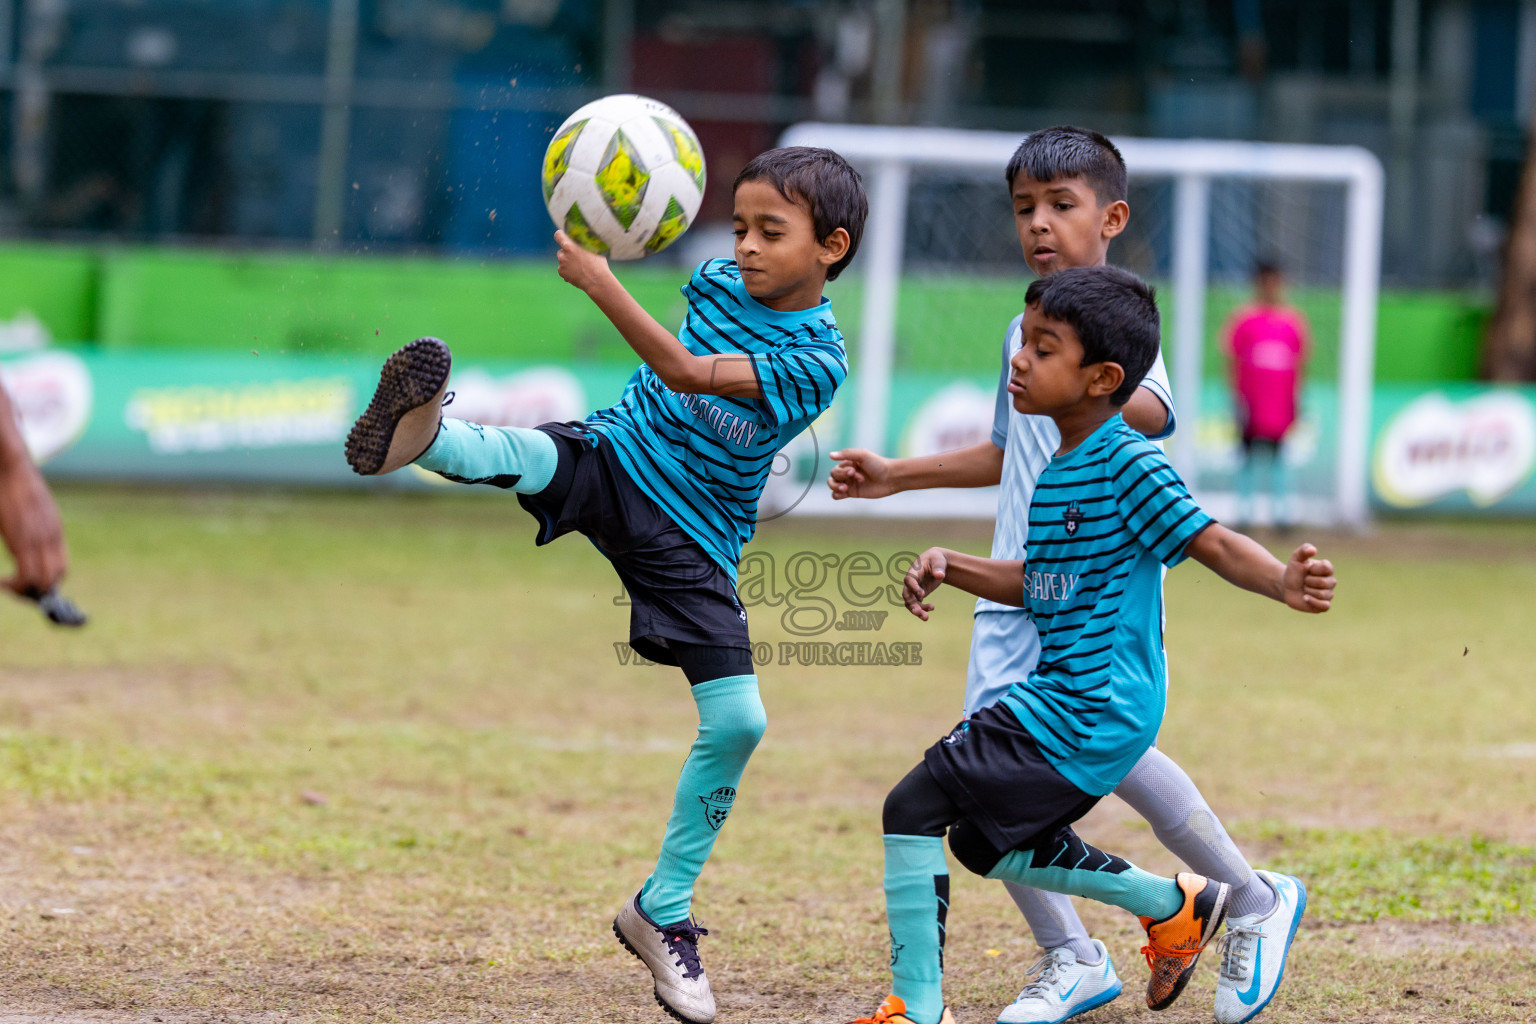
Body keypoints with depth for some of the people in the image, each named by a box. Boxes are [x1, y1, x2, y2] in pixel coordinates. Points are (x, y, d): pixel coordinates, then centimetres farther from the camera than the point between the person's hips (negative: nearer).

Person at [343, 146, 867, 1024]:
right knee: (526, 454, -32)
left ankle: (664, 913, 6)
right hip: (610, 459, 3)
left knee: (738, 723, -10)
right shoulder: (718, 283, 2)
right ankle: (419, 438, -65)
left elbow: (691, 374, -29)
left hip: (696, 540, -3)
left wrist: (603, 285, -35)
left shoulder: (817, 360, -15)